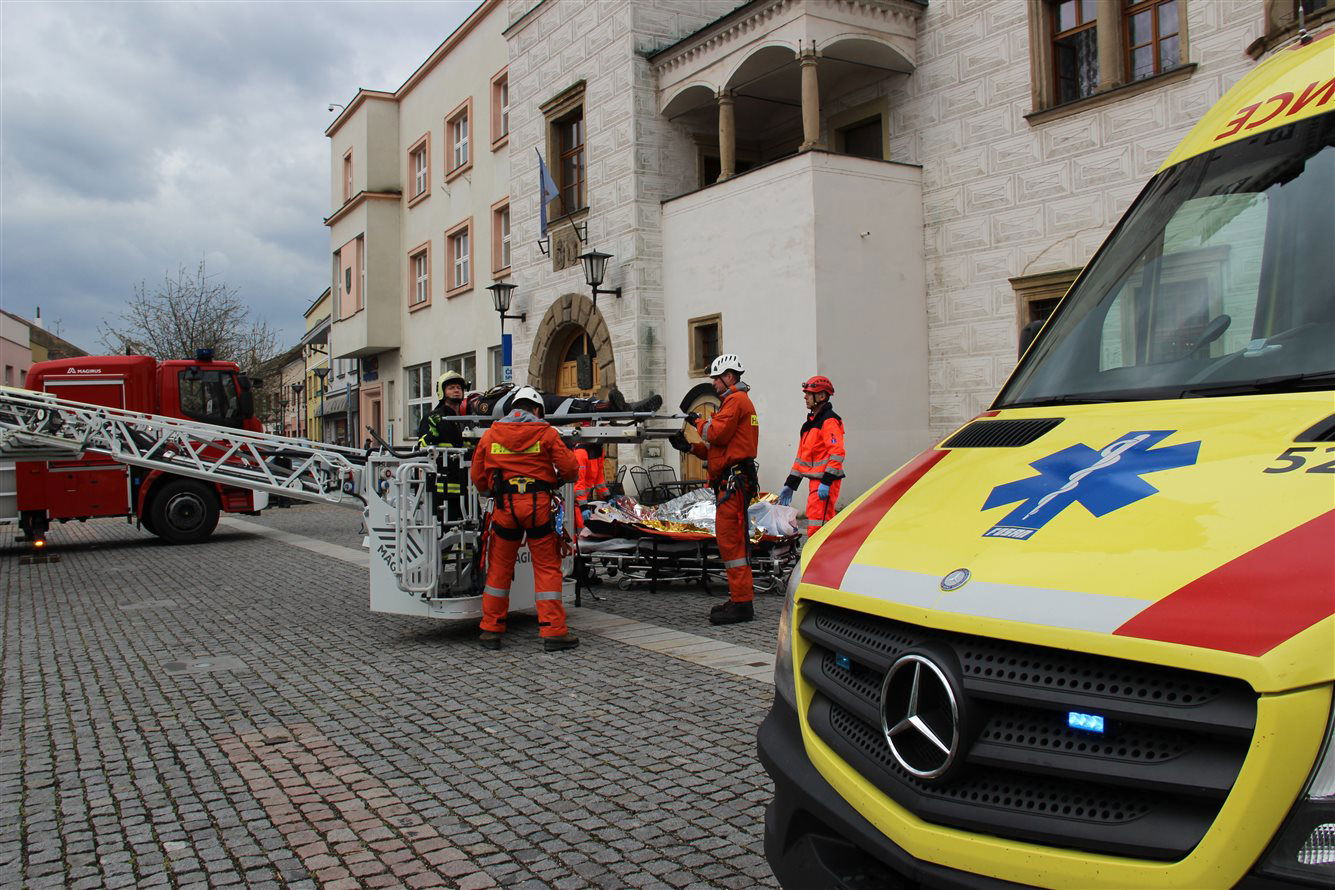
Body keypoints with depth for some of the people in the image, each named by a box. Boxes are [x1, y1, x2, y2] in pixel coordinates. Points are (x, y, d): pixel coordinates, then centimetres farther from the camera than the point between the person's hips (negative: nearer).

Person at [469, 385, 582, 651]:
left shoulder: (490, 434, 9)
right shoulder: (546, 433, 1)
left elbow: (477, 476, 11)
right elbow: (570, 468, -2)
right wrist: (558, 479, 19)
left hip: (504, 506, 2)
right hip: (538, 503, -2)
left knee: (499, 567, 12)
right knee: (547, 567, 4)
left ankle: (491, 630, 17)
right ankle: (553, 631, 2)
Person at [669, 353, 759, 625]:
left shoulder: (736, 399, -7)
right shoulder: (735, 400, 26)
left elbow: (718, 433, -19)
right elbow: (718, 448, 23)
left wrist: (699, 422, -1)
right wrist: (690, 447, 14)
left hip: (733, 481, -11)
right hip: (730, 481, 11)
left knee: (730, 539, -12)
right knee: (731, 539, 13)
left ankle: (741, 603, -12)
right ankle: (740, 598, 18)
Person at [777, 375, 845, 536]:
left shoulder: (829, 421, -10)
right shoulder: (811, 422, 21)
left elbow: (837, 453, -20)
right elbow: (802, 456, 24)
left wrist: (826, 482, -25)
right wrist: (790, 485, 22)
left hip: (826, 481, -10)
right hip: (815, 480, 10)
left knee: (817, 527, -15)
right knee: (824, 526, 14)